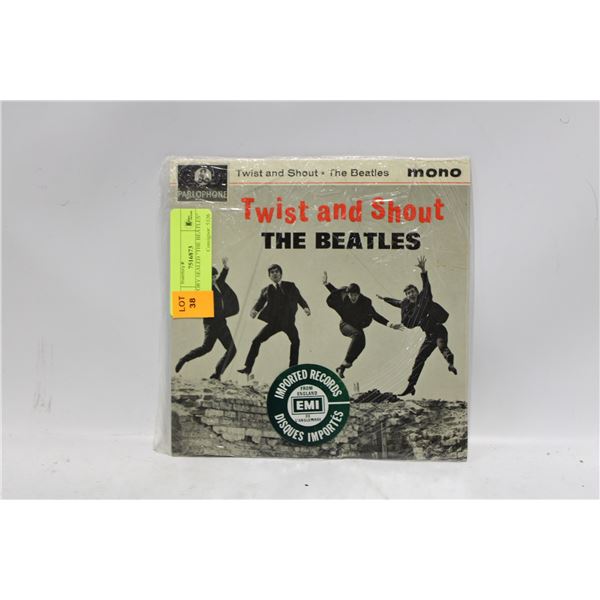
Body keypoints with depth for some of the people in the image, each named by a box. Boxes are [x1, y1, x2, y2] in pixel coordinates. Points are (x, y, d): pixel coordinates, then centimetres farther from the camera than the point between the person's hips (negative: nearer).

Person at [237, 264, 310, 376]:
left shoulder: (290, 286, 7)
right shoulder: (266, 290, 6)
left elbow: (299, 298, 5)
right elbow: (259, 303, -1)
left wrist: (305, 307, -15)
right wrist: (254, 310, -23)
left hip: (288, 321, 0)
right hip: (274, 322, 0)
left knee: (295, 341, -14)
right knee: (256, 341, -6)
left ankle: (293, 367, 6)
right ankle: (248, 367, 4)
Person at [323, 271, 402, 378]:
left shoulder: (365, 302, -17)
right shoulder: (343, 297, -15)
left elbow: (375, 315, -12)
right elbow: (336, 292, 7)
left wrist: (389, 324, -21)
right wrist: (326, 283, 4)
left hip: (357, 326, 2)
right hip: (345, 325, -2)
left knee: (361, 343, -23)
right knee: (357, 334, -33)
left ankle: (342, 367, -13)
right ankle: (346, 363, -33)